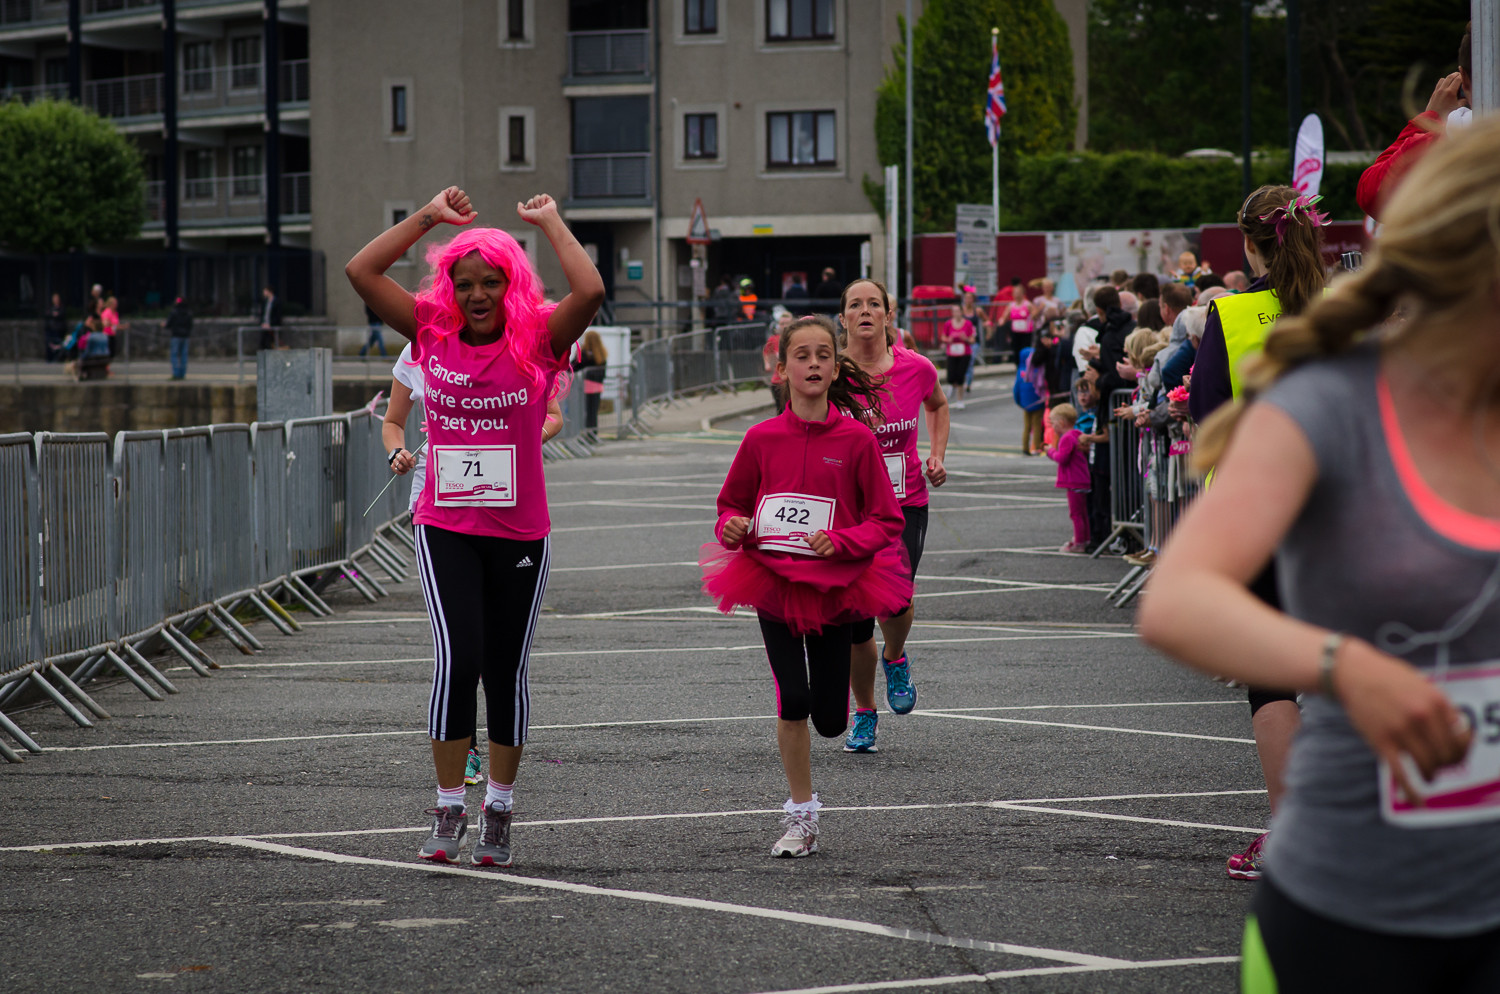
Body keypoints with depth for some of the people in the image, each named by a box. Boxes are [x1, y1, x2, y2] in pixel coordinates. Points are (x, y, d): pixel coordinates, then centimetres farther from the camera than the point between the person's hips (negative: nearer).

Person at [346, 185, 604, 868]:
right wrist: (429, 216, 1)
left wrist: (550, 222, -8)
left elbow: (590, 291, -21)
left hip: (519, 532, 0)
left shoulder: (537, 341, -3)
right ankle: (448, 811, -3)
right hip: (444, 528, 0)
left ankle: (499, 812, 21)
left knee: (506, 670, 8)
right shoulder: (432, 335, 3)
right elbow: (360, 271, -1)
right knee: (457, 659, -13)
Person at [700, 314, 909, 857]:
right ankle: (801, 815, 3)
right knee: (793, 698, -13)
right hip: (772, 582, 0)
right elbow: (731, 504, 12)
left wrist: (839, 542, -18)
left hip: (834, 584, 0)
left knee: (829, 719, 2)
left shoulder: (857, 439, -5)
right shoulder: (762, 438, -1)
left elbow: (886, 522, -2)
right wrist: (733, 528, -11)